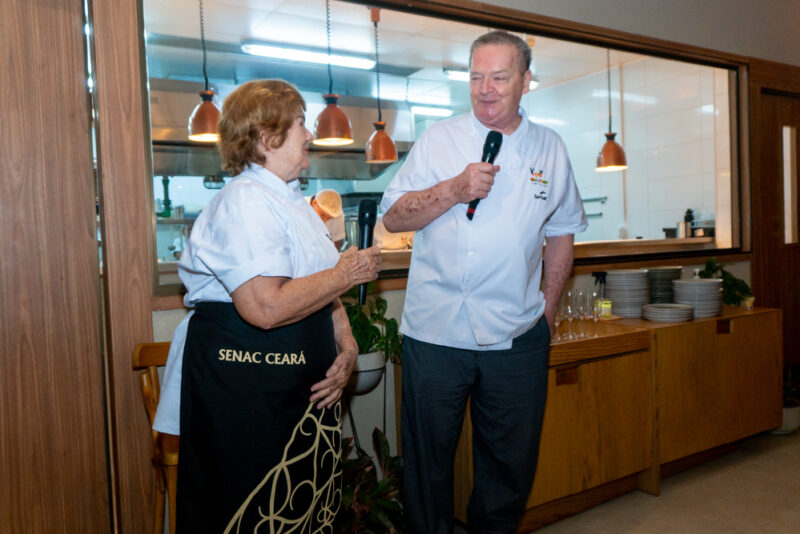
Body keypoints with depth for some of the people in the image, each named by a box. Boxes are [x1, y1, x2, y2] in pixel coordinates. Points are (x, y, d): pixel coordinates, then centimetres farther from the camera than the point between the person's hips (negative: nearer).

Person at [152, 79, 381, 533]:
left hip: (307, 387, 9)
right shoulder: (246, 201, -18)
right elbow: (265, 307, -30)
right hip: (246, 394, -9)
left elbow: (320, 287, 20)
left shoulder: (294, 201, 14)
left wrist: (346, 346, 4)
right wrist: (346, 274, -16)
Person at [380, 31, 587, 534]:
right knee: (428, 458, 11)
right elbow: (393, 217, -2)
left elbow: (561, 232, 15)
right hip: (435, 332, -1)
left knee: (512, 459, 15)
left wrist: (549, 308, 9)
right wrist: (454, 190, -16)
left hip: (517, 336, 2)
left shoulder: (550, 147, 9)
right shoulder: (439, 139, 3)